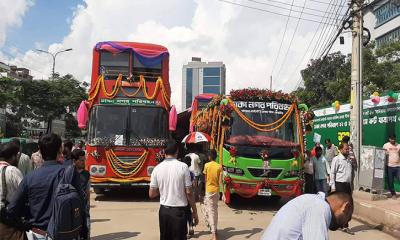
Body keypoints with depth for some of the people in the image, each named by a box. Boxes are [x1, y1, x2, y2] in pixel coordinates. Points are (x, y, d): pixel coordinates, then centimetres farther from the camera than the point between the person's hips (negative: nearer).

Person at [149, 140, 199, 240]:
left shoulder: (157, 168, -2)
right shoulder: (183, 167, -9)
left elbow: (151, 194, 1)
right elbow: (189, 192, -8)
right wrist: (194, 212, 1)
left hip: (164, 210, 3)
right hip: (179, 211, -3)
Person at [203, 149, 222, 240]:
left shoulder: (206, 165, -7)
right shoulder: (219, 167, -2)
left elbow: (205, 179, -4)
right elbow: (220, 181, -7)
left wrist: (203, 191, 7)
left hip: (208, 190, -3)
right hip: (216, 190, 3)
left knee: (210, 211, -3)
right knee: (215, 210, 20)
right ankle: (214, 229, 32)